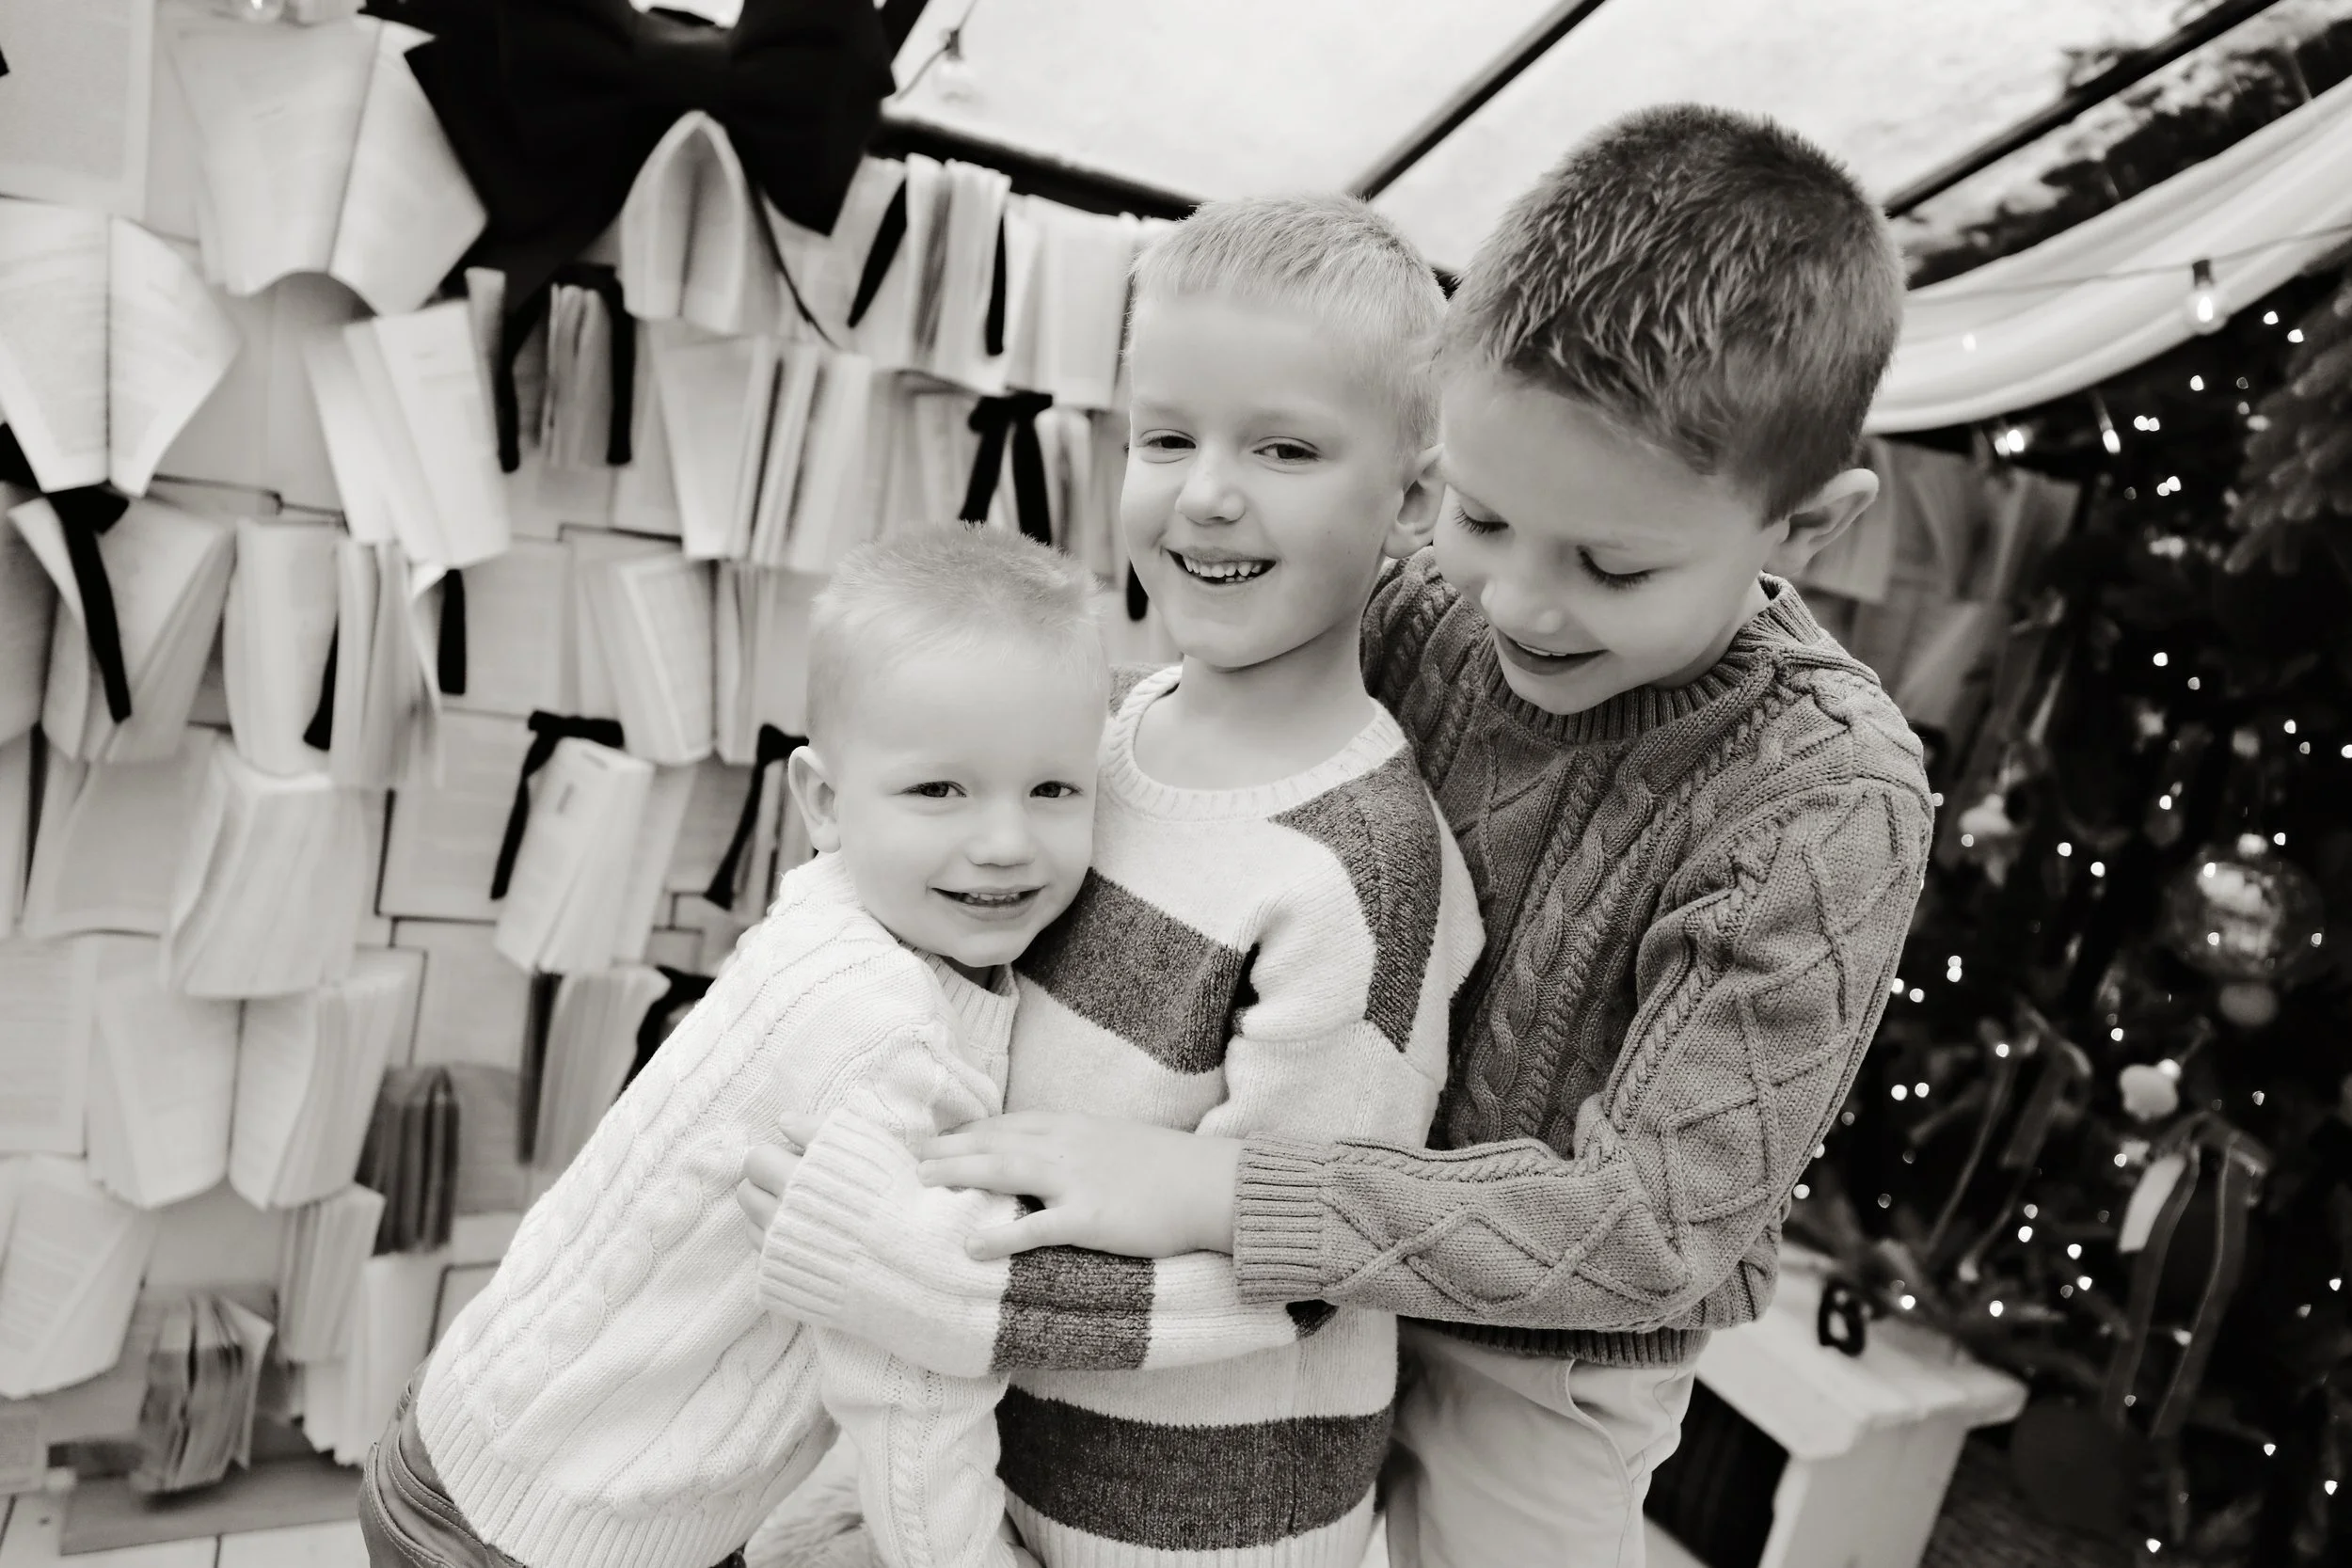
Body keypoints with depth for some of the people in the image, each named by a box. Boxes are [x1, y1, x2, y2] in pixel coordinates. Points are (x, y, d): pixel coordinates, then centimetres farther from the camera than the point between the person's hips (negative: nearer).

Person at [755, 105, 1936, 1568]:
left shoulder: (1827, 807, -27)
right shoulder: (1431, 608, -16)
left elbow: (1651, 1217, -27)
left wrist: (1216, 1191, -33)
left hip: (1543, 1370, -3)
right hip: (1331, 1286, 4)